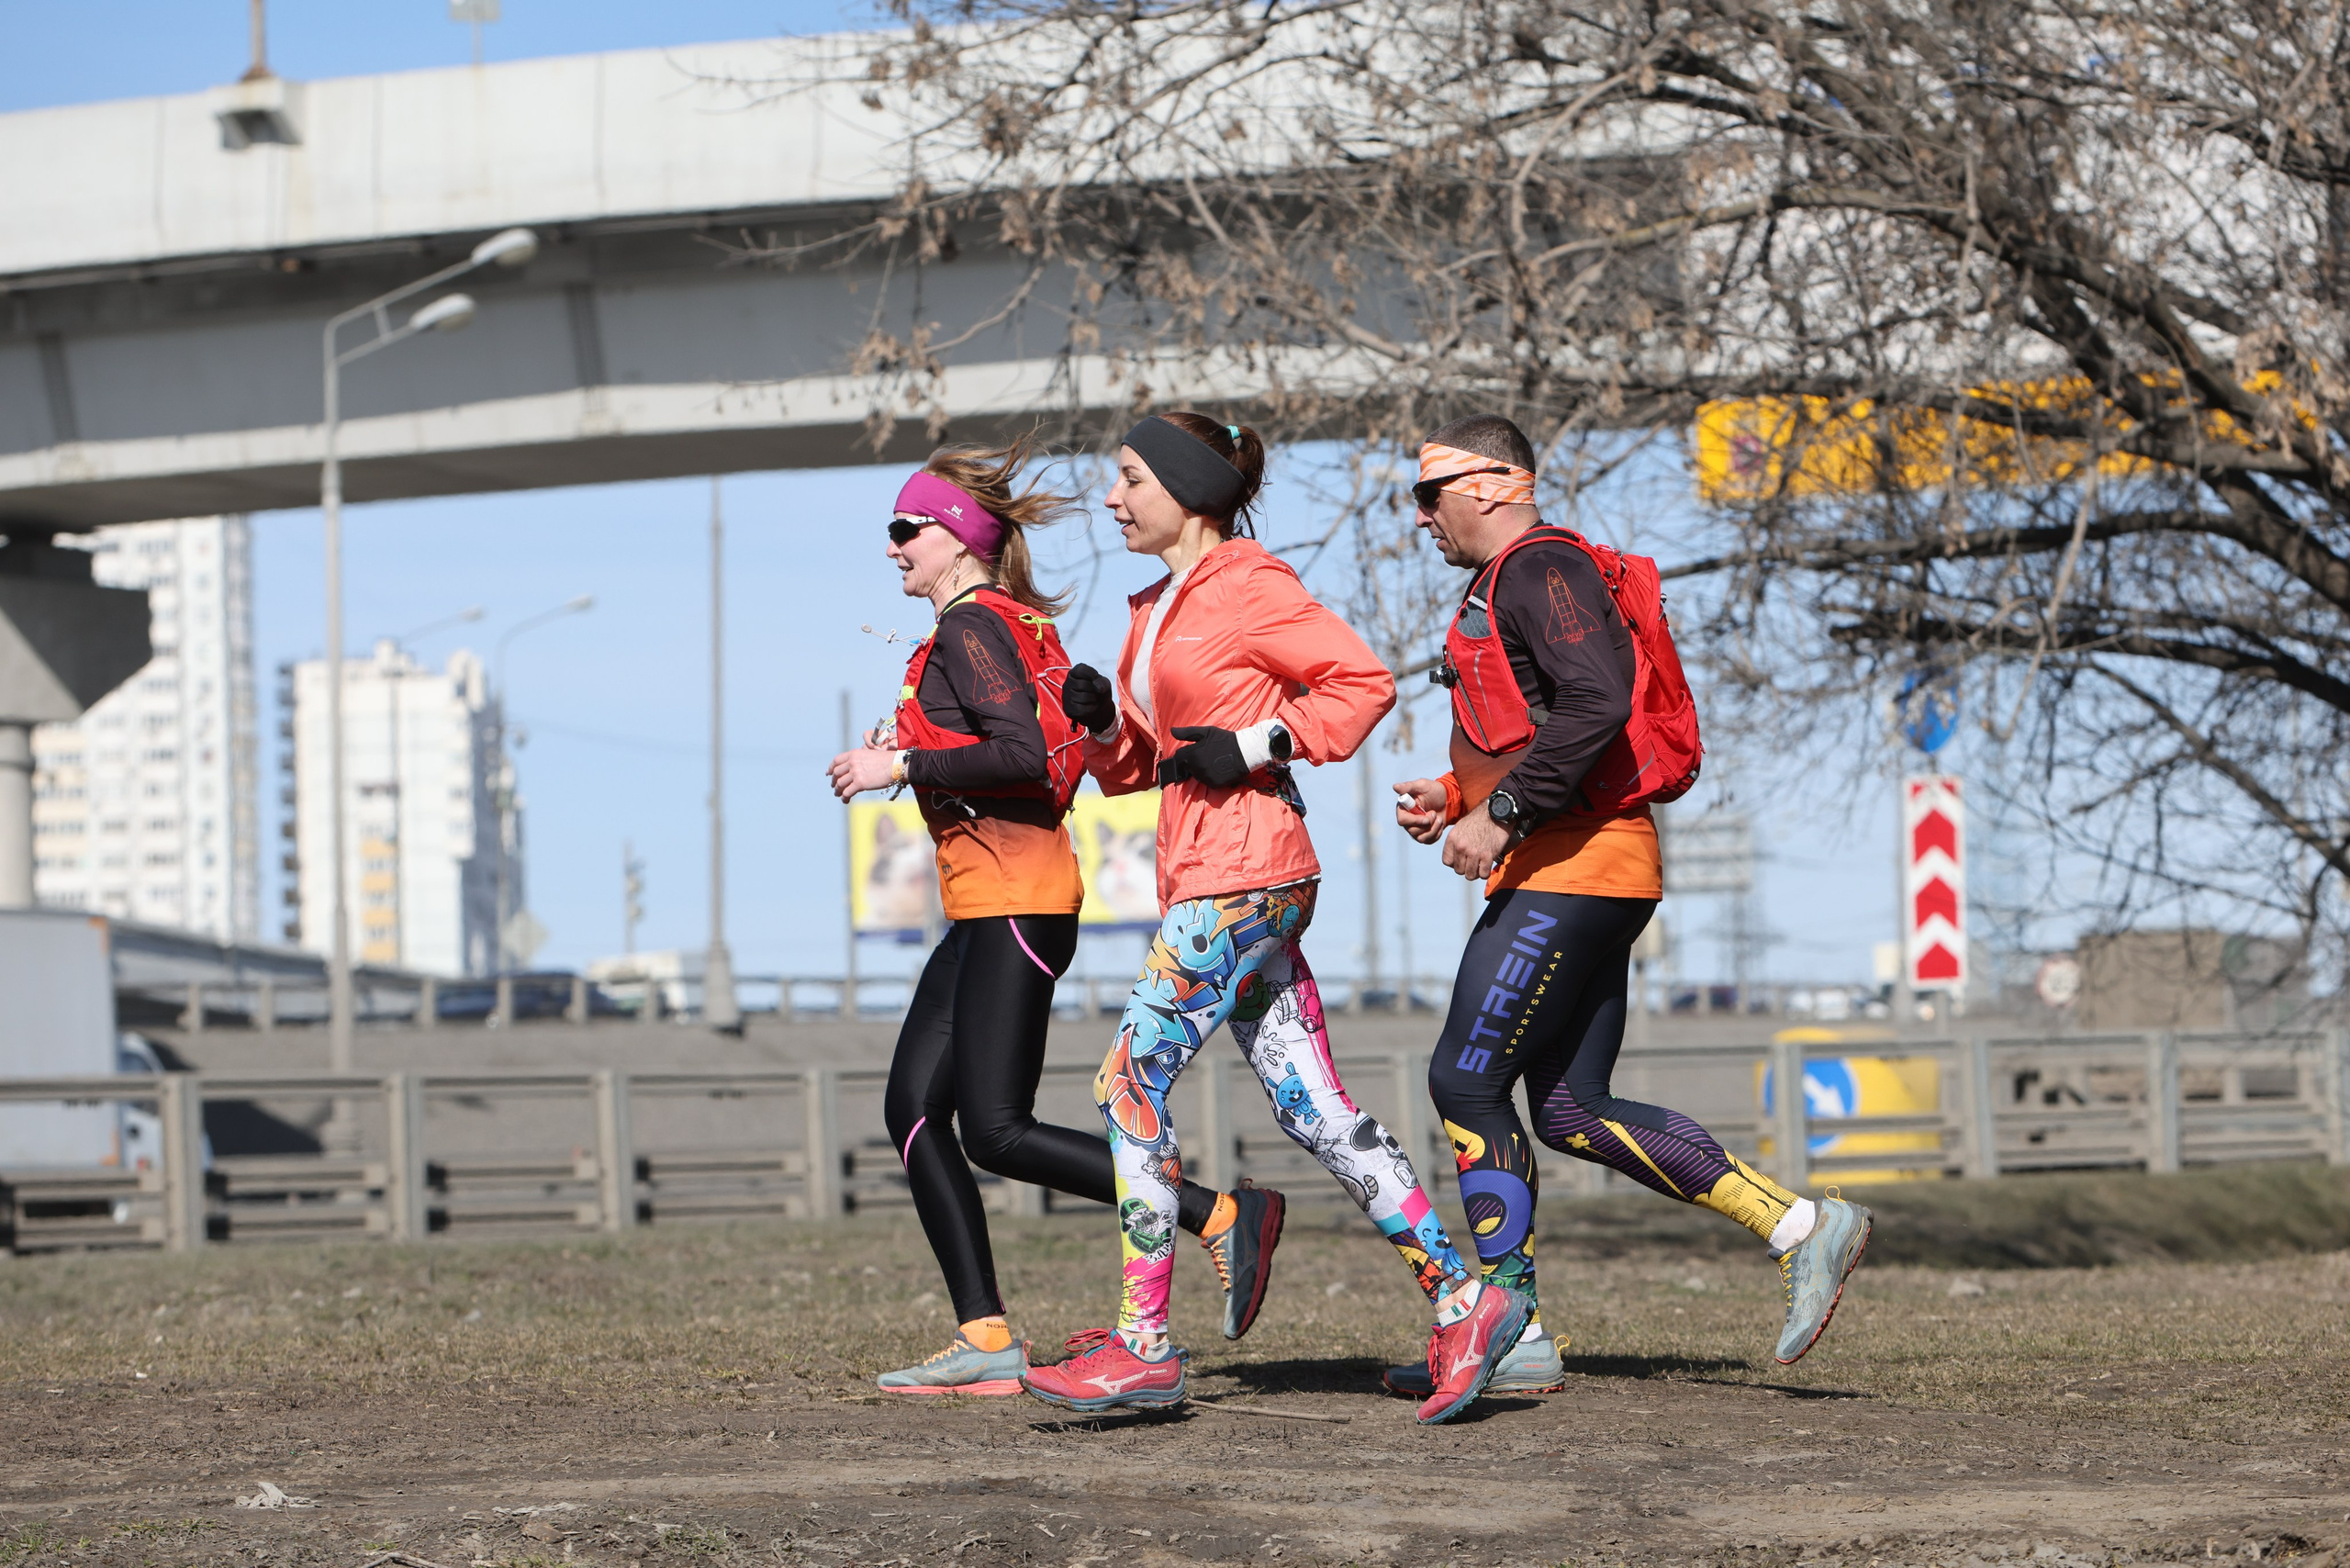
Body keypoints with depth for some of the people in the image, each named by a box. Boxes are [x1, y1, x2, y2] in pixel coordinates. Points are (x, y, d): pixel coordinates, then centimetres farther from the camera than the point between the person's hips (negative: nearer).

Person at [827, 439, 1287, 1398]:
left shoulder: (970, 626, -11)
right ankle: (985, 1340, 2)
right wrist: (912, 756, 18)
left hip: (1014, 901, -10)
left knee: (998, 1132, -12)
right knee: (913, 1107, 5)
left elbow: (1021, 752, -23)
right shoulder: (1014, 622, 18)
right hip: (987, 911, 10)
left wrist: (901, 765, -16)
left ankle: (1222, 1216, -13)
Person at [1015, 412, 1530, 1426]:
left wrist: (1254, 743, -16)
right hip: (1202, 873, 9)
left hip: (1245, 875, -9)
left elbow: (1364, 681, -11)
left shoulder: (1247, 587, -7)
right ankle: (1460, 1299, 4)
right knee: (1312, 1108, 5)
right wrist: (1101, 719, 3)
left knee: (1130, 1082, -9)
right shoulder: (1157, 610, 19)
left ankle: (1142, 1348, -7)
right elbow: (1139, 763, 23)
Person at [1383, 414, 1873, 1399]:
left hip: (1570, 873, -11)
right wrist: (1456, 797, 16)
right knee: (1573, 1112, 9)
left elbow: (1597, 701, -26)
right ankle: (1800, 1227, 8)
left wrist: (1499, 817, -23)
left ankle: (1513, 1332, -5)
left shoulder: (1539, 569, -11)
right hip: (1565, 875, 11)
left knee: (1466, 1080, -9)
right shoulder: (1507, 584, 22)